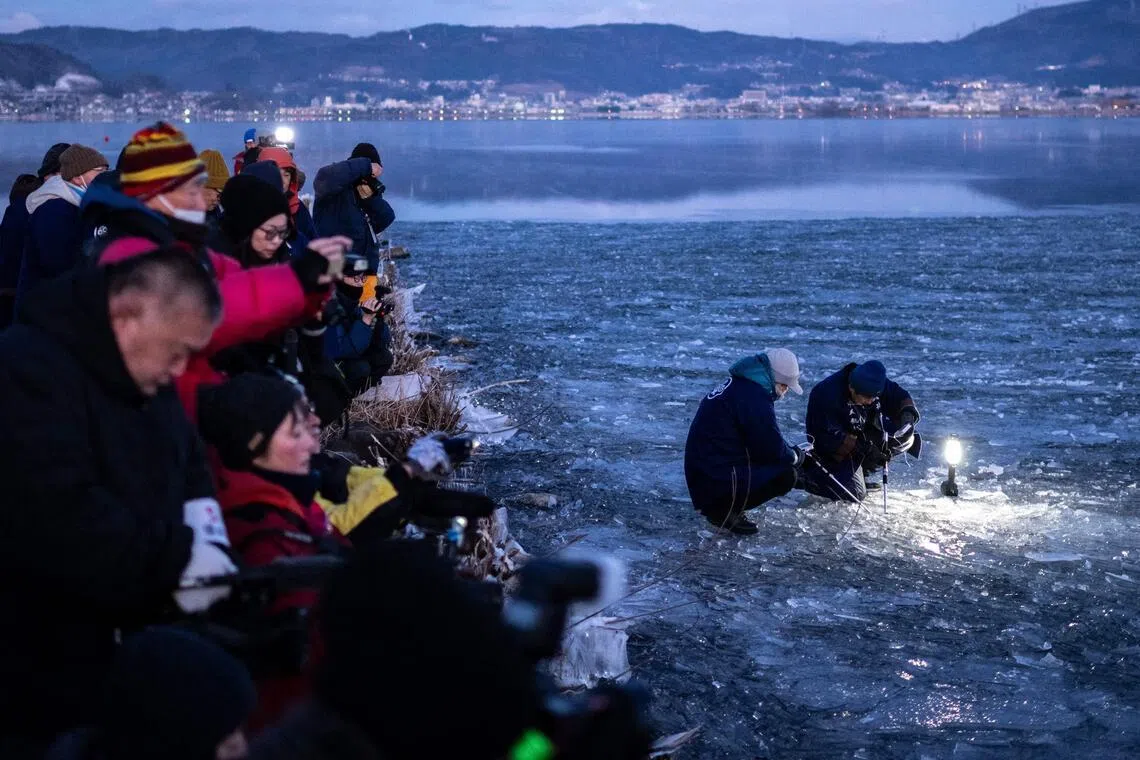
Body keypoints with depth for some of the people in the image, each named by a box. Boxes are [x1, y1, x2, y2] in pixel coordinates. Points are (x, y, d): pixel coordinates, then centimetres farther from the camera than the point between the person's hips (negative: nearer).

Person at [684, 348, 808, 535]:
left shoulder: (739, 383, 14)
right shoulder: (754, 396, -20)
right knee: (786, 475, -14)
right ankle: (723, 510, -6)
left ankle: (718, 506, 10)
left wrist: (790, 451, 15)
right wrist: (796, 456, 5)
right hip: (717, 481, -11)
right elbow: (773, 448, -15)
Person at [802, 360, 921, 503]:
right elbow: (829, 437, -32)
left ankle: (863, 470, 1)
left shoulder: (872, 383, -14)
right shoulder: (827, 396, -33)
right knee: (855, 494, -23)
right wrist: (863, 448, -37)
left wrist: (907, 412, -25)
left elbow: (899, 396, -2)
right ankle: (811, 473, 1)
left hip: (862, 436, 8)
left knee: (906, 436, -9)